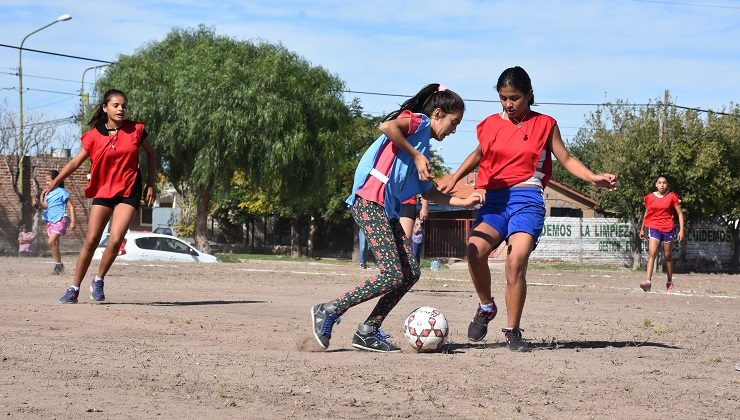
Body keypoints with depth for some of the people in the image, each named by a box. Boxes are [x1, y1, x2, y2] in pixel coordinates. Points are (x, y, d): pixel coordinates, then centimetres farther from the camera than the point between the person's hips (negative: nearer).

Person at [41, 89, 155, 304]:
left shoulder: (136, 129, -2)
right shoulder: (94, 135, -2)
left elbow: (150, 153, 12)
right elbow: (76, 161, -4)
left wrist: (151, 184, 9)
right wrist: (54, 183, -16)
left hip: (129, 192, -1)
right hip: (103, 191, 1)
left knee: (115, 240, -16)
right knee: (91, 240, -1)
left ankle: (98, 281, 6)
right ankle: (74, 288, 9)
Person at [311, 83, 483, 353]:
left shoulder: (423, 147, 26)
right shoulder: (418, 122, -1)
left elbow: (428, 191, 31)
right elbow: (387, 126, -22)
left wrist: (463, 202, 24)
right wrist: (416, 155, -13)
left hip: (387, 211, 10)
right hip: (370, 203, -10)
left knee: (410, 273, 4)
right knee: (391, 275, -14)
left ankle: (368, 332, 7)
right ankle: (328, 311, -5)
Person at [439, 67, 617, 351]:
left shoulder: (545, 125, 7)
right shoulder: (490, 125, 12)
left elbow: (566, 160, 10)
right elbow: (479, 155, 29)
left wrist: (593, 178, -5)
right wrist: (454, 180, 19)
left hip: (526, 199, -2)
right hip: (493, 199, 2)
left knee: (517, 261, -20)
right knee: (475, 248, -25)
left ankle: (512, 332, -6)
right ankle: (486, 306, 1)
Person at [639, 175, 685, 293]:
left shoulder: (672, 197, 0)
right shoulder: (650, 197, 5)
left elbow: (680, 213, 3)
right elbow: (646, 214, 18)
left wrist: (681, 230, -4)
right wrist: (642, 229, 22)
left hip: (668, 229, 0)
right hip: (654, 228, 0)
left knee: (668, 256, 10)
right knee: (652, 253, -17)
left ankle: (670, 282, 23)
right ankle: (648, 281, -27)